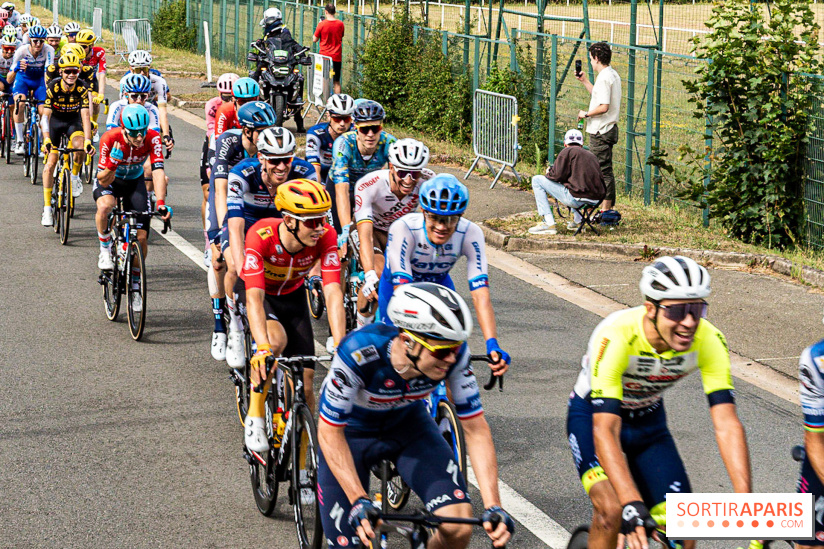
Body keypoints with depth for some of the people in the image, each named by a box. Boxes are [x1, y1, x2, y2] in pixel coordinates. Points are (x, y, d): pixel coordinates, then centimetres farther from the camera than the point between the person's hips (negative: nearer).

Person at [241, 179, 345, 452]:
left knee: (305, 384, -4)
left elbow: (333, 294, -34)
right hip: (257, 290, -3)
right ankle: (255, 418, -17)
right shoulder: (261, 235, -37)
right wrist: (262, 347, -56)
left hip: (292, 294, 3)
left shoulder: (326, 237, -29)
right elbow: (254, 296, -44)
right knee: (277, 340, -36)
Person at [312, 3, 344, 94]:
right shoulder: (341, 24, -2)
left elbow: (314, 39, -2)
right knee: (336, 82, 6)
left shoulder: (322, 24, -10)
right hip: (337, 56, 2)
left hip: (324, 56, -2)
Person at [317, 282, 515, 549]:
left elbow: (475, 429, -19)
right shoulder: (359, 353, -38)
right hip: (351, 430, -2)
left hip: (407, 423, 2)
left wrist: (493, 506, -28)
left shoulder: (454, 354, -29)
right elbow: (330, 431, -28)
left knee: (458, 528, -19)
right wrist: (359, 502, -37)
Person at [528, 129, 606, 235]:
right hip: (596, 200, 7)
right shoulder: (591, 155, 21)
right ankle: (578, 221, 29)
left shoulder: (567, 151, 2)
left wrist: (549, 172, 19)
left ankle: (549, 223, -4)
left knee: (537, 180, 5)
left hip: (576, 199, -7)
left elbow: (557, 175, -6)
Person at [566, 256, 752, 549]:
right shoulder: (616, 337, -38)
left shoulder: (709, 341, -27)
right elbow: (605, 431, -44)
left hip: (648, 420, 4)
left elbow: (726, 424, -30)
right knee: (612, 511, -28)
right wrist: (632, 505, -55)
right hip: (593, 415, -4)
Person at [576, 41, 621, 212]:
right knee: (606, 170, 14)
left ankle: (605, 210, -5)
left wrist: (586, 114, -12)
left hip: (600, 131, -10)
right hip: (609, 129, 10)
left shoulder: (604, 77, -19)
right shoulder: (613, 74, 13)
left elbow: (603, 106, -26)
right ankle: (608, 209, 18)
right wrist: (585, 81, 25)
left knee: (603, 171, -6)